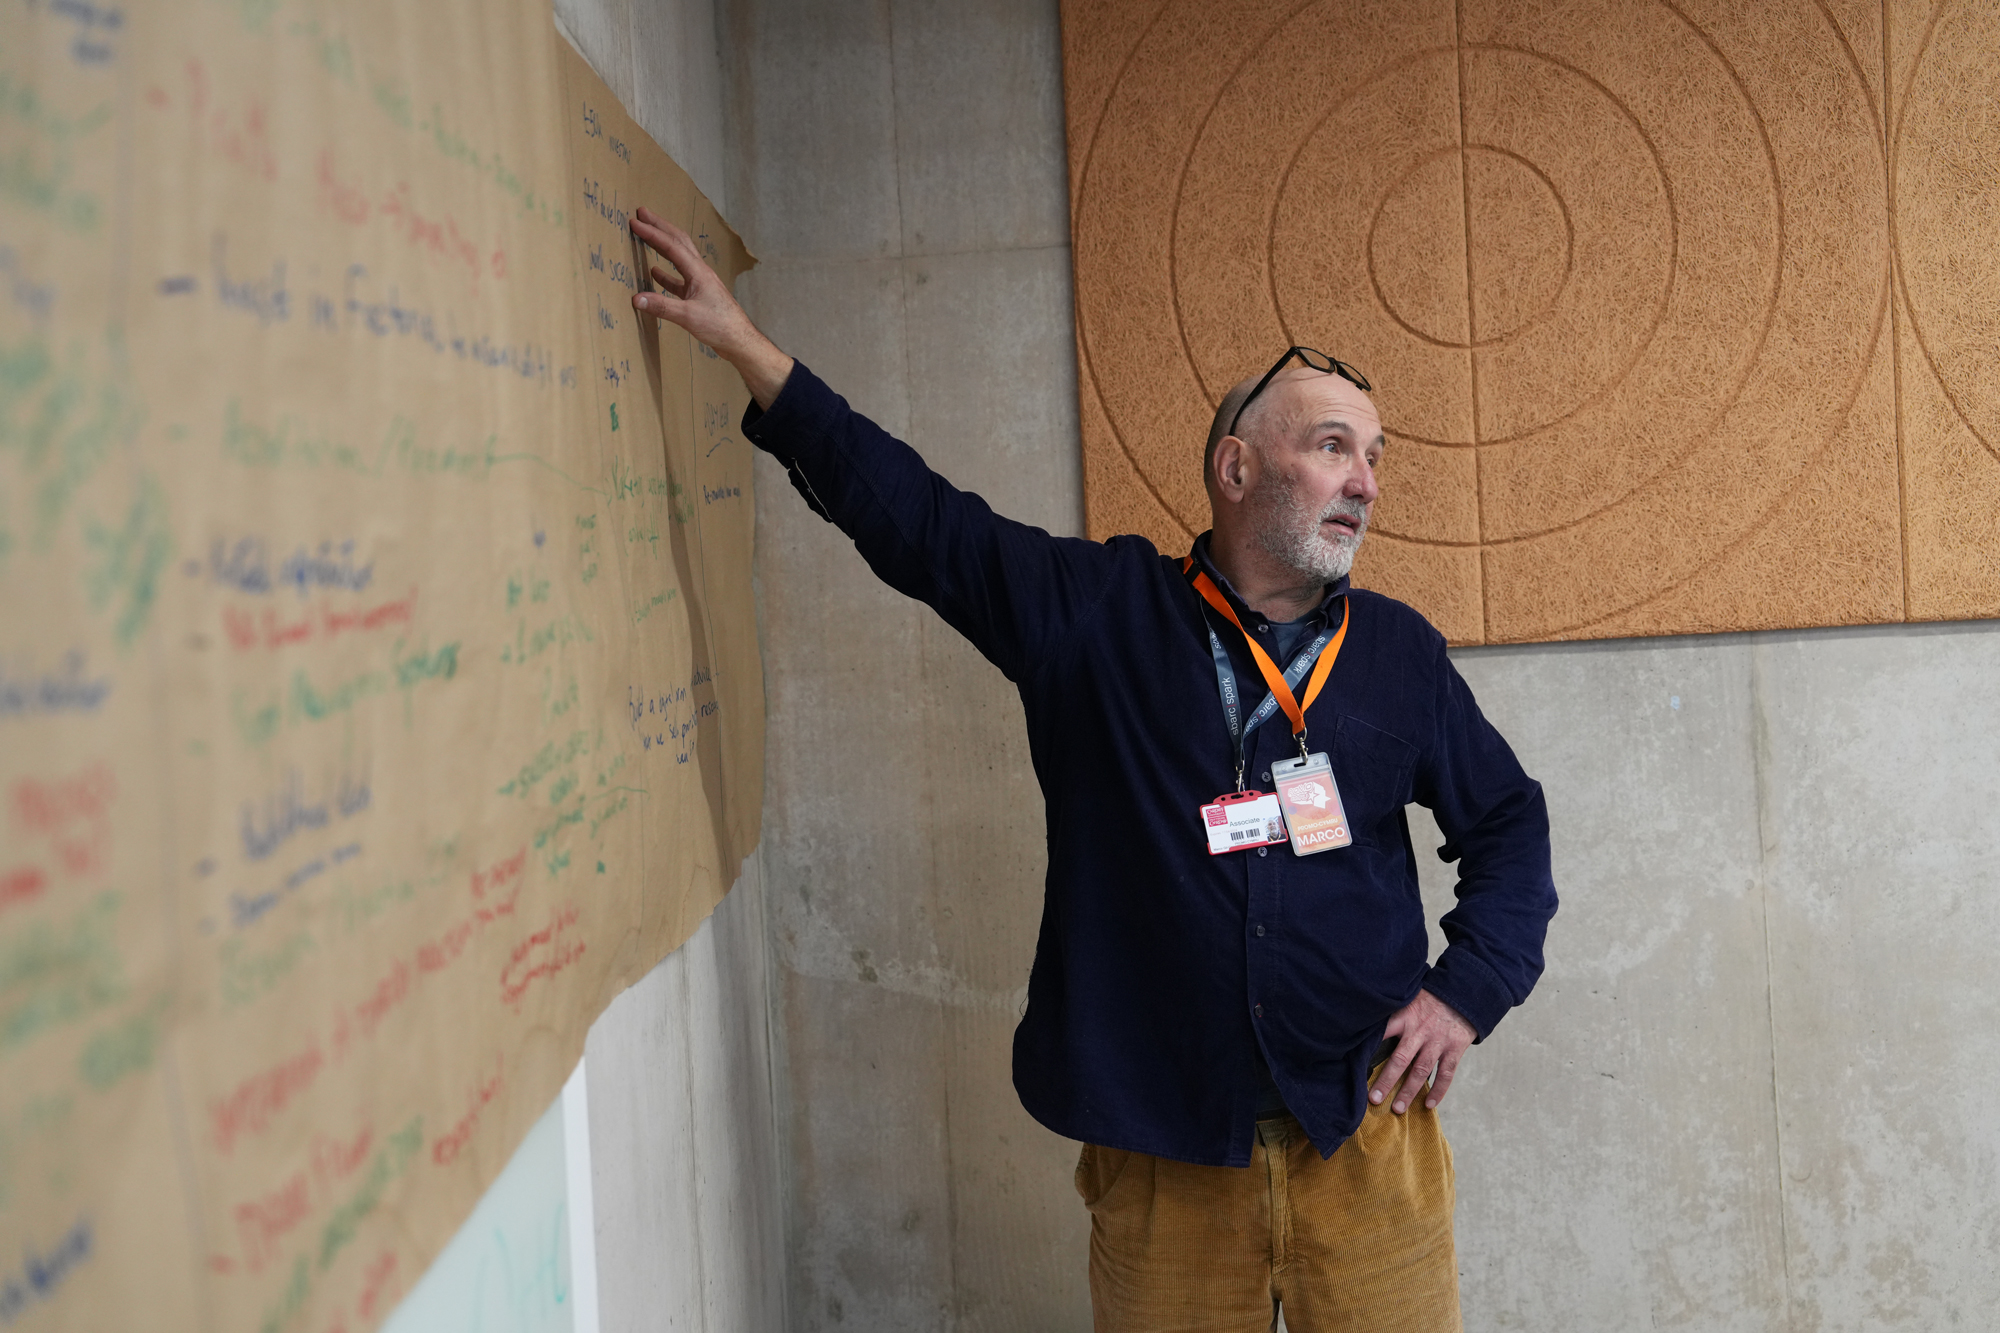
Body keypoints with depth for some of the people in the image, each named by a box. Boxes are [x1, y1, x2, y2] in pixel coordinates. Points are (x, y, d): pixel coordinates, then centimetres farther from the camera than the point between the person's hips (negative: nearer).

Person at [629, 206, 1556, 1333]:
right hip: (1163, 1152, -1)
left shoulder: (1399, 650, 6)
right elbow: (915, 517, -2)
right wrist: (746, 344, -4)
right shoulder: (1102, 614, -1)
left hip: (1366, 1142, 2)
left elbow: (1509, 826, 17)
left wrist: (1467, 991, 4)